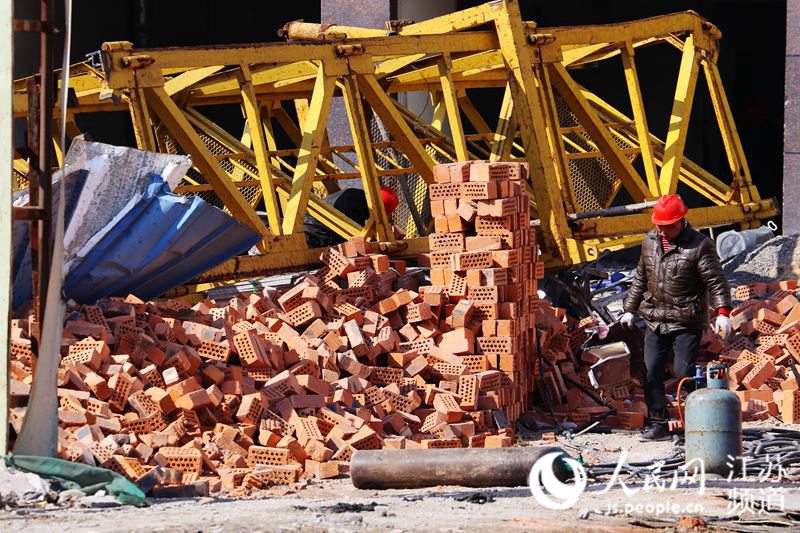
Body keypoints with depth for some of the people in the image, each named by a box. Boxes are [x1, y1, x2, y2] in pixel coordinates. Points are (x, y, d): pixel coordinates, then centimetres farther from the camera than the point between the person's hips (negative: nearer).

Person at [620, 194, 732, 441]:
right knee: (651, 372, 1)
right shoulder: (650, 242, 9)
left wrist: (723, 312, -23)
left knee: (684, 374, -8)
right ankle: (658, 424, 7)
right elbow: (640, 279, 21)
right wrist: (629, 309, 20)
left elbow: (716, 281, -12)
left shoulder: (700, 245, -9)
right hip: (655, 322, 6)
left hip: (687, 323, -6)